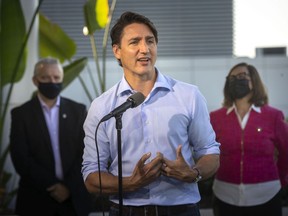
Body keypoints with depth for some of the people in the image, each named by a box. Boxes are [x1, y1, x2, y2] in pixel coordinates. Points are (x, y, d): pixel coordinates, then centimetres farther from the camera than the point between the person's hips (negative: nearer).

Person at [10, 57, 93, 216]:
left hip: (74, 198, 2)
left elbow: (86, 152, 0)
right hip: (36, 200, -1)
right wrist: (53, 185, -13)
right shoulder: (21, 114, 0)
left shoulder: (78, 111, 5)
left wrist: (69, 186, -11)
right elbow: (21, 158, -7)